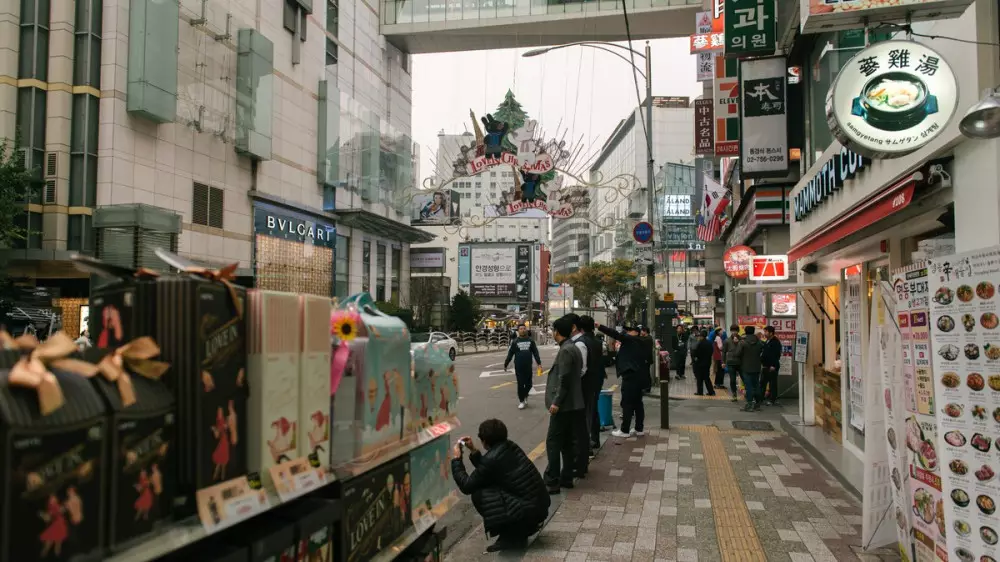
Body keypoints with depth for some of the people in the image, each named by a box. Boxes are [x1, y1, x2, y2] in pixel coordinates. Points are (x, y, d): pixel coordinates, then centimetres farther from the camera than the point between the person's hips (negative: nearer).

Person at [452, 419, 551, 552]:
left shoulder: (492, 458, -15)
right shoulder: (510, 446, 9)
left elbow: (466, 486, -6)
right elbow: (486, 470, 23)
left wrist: (456, 459, 4)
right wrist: (473, 451, 20)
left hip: (528, 511, -9)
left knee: (478, 495, -5)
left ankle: (510, 537, 3)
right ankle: (520, 531, 19)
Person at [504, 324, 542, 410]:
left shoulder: (530, 340, 4)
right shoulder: (515, 341, 1)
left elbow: (535, 352, 5)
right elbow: (510, 354, 3)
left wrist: (539, 363, -2)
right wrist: (505, 364, 4)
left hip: (528, 367, 1)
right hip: (518, 367, -1)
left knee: (528, 384, 6)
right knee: (520, 385, 1)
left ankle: (525, 396, 34)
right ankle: (521, 401, 16)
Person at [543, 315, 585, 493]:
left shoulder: (565, 350, -16)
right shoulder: (573, 348, 15)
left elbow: (564, 379, -22)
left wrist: (556, 402, -21)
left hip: (563, 405, -10)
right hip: (571, 404, 10)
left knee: (553, 442, -7)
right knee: (566, 443, 14)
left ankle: (552, 482, -5)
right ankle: (566, 478, 19)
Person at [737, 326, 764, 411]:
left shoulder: (743, 342, -14)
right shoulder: (759, 342, -1)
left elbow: (738, 354, -12)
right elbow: (761, 351, 4)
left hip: (746, 368, -4)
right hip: (756, 368, 4)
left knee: (748, 386, -1)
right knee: (756, 386, 13)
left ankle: (750, 405, -2)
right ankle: (757, 404, 18)